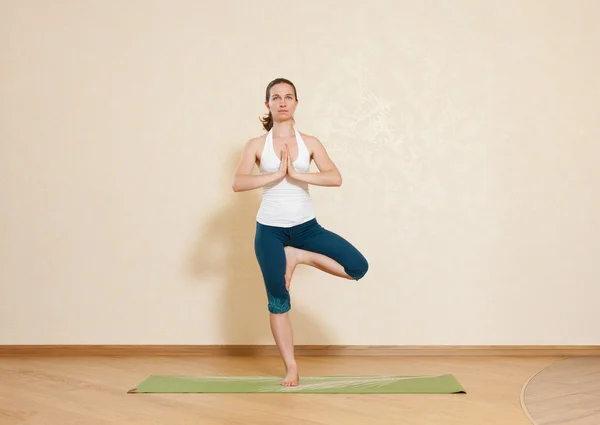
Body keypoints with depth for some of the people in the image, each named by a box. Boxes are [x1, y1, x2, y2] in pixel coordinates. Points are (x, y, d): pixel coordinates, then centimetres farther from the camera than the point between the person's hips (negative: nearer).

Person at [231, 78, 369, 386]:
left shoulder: (310, 143, 1)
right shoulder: (256, 145, -1)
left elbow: (335, 178, -13)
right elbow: (237, 184, -15)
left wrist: (296, 174, -21)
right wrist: (276, 174, -21)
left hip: (307, 226, 2)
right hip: (270, 230, -1)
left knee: (358, 267, -12)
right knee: (278, 300, 1)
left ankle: (298, 256, 4)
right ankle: (291, 368, 15)